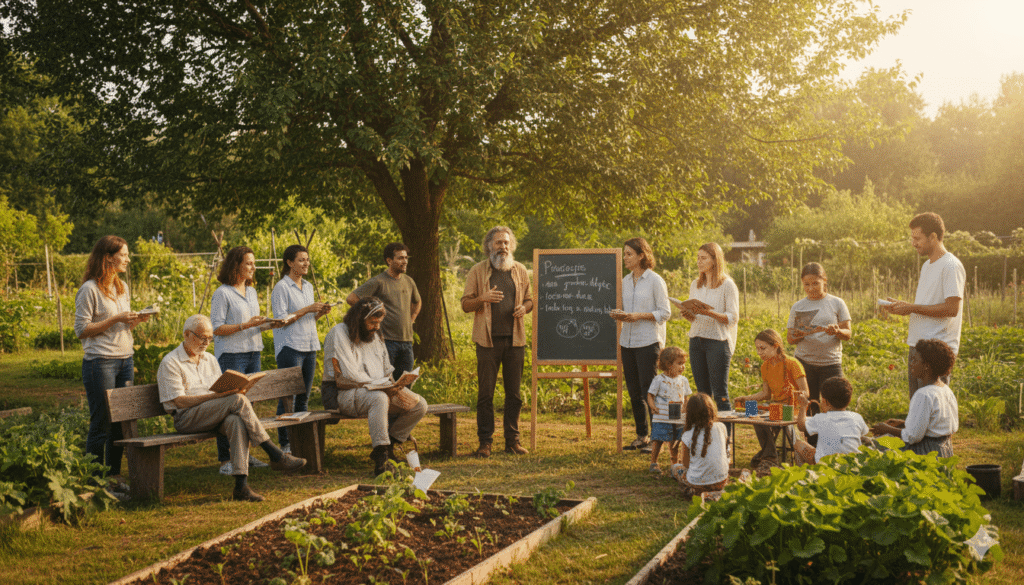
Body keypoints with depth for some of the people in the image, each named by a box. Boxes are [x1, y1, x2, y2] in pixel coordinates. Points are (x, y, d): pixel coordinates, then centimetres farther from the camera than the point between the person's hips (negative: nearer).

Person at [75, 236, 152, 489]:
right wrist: (116, 319, -16)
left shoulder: (122, 287, 14)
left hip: (125, 360, 7)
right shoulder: (89, 290, -10)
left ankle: (114, 476, 17)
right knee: (101, 423, -4)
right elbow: (81, 330, -12)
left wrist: (136, 320, 1)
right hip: (100, 362, -7)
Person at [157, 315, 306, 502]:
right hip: (187, 419, -5)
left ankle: (241, 486, -43)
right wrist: (216, 395, -20)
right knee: (238, 401, -29)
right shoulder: (170, 363, 0)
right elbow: (180, 401, -10)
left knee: (237, 421, -33)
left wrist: (235, 390, -5)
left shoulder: (210, 360, 22)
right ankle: (275, 455, -26)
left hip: (215, 415, 6)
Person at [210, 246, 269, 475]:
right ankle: (225, 460, -6)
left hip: (253, 353, 8)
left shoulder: (251, 292, 17)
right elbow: (217, 329, -12)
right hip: (231, 355, -8)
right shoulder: (222, 293, -7)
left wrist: (266, 324, 4)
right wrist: (246, 325, -18)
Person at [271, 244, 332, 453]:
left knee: (303, 398, 9)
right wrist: (307, 310, -16)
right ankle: (284, 443, -1)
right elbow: (281, 320, -13)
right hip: (290, 347, -7)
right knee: (288, 398, -6)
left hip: (310, 346, 7)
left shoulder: (308, 286, 16)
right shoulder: (281, 287, -7)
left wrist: (320, 313, 3)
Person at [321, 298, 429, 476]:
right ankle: (381, 460, -40)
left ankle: (388, 445, 0)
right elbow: (350, 376, -16)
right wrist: (381, 384, -16)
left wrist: (391, 385, -2)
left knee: (420, 405, -9)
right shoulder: (339, 334, -8)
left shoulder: (375, 336, 18)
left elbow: (386, 371, 21)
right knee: (379, 398, -41)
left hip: (380, 390, 8)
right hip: (346, 394, -8)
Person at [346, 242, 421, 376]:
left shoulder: (409, 282, 13)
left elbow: (417, 302, 34)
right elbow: (351, 299, -13)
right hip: (386, 340, -6)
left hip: (407, 341, 6)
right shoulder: (378, 282, -8)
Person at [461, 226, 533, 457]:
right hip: (488, 340, -2)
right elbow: (465, 304, 4)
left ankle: (512, 439, 13)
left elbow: (530, 299, 19)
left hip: (515, 339, 2)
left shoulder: (520, 271, 12)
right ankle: (485, 441, 4)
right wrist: (483, 298, -16)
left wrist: (524, 307, -4)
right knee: (485, 393, -2)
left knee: (514, 393, 5)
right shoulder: (477, 271, 5)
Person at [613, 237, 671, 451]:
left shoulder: (655, 281, -6)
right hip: (627, 341, 7)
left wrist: (639, 316, -18)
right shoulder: (625, 281, 13)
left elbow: (665, 312, -7)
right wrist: (618, 315, -1)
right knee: (633, 391, 10)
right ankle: (641, 436, 20)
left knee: (649, 390, -6)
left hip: (648, 341, -7)